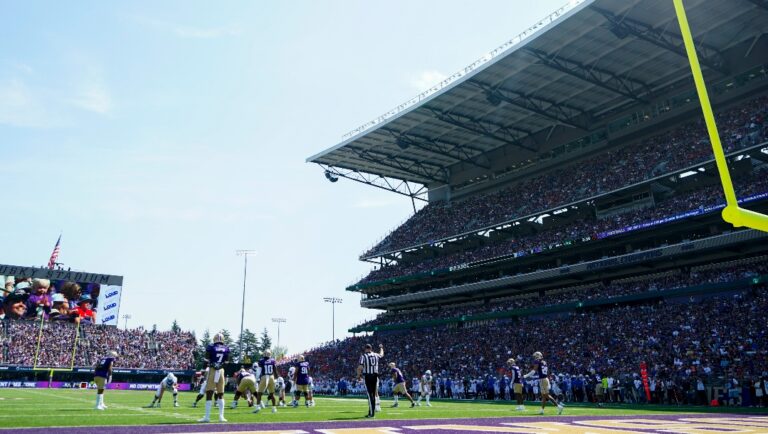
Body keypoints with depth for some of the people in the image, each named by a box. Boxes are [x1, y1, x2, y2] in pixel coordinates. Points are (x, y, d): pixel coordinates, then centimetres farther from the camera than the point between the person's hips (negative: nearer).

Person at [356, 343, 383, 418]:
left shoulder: (363, 356, -6)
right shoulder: (376, 355, 9)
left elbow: (360, 367, -14)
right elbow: (381, 355, 32)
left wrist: (358, 375, 1)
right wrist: (381, 348, 52)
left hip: (367, 376, -4)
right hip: (375, 376, 4)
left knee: (370, 395, -4)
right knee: (373, 394, 11)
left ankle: (372, 413, -7)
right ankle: (371, 412, 18)